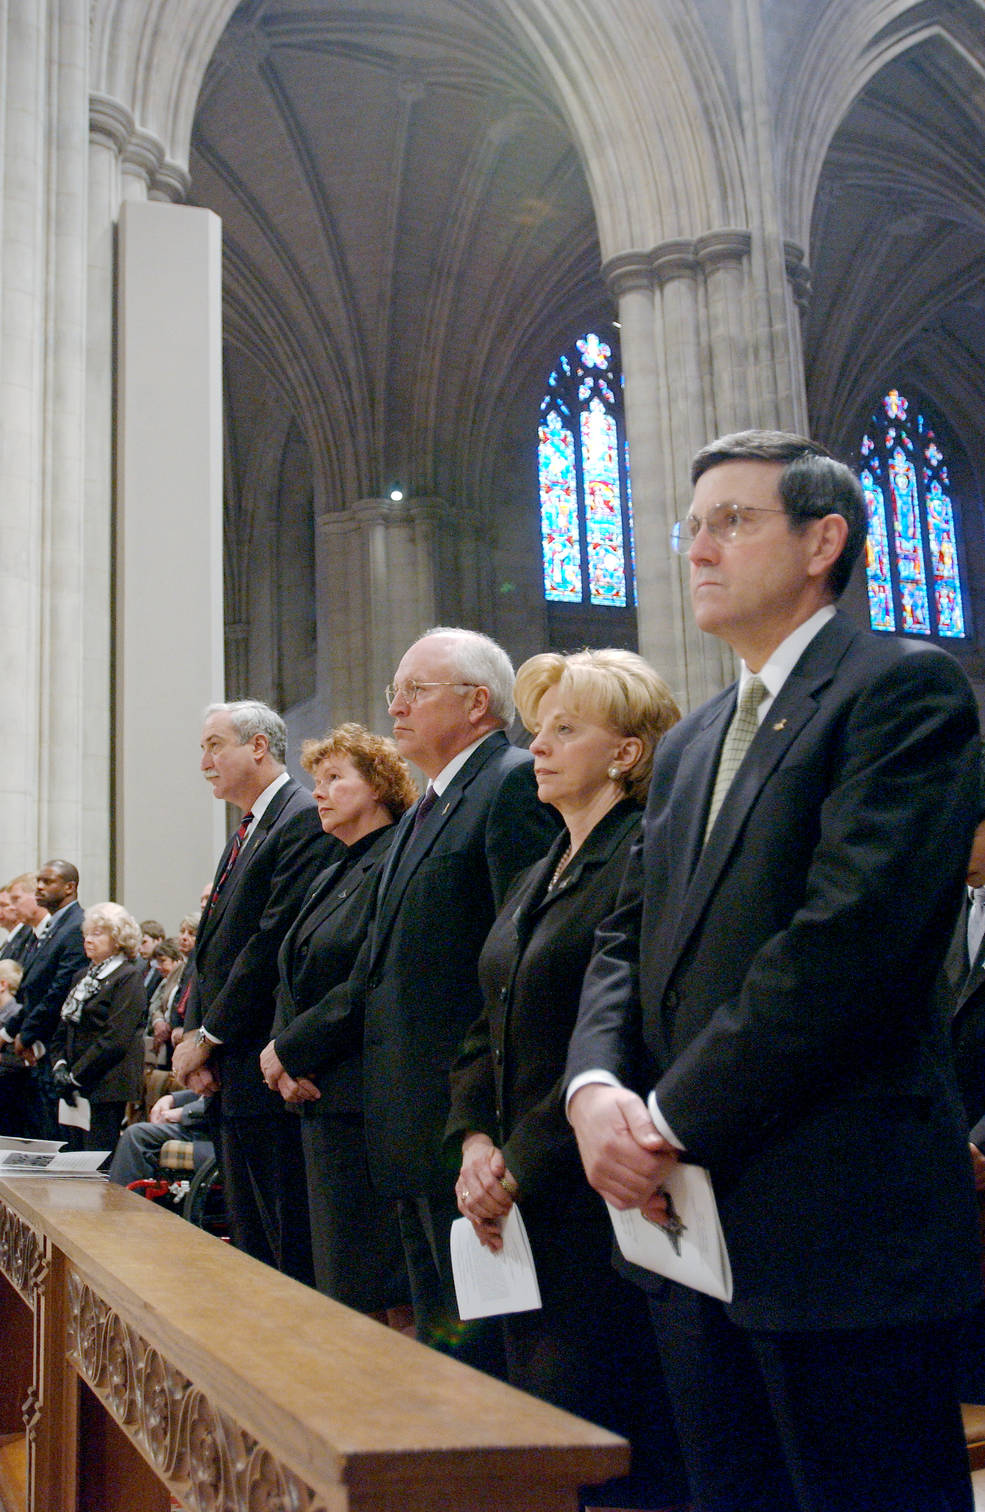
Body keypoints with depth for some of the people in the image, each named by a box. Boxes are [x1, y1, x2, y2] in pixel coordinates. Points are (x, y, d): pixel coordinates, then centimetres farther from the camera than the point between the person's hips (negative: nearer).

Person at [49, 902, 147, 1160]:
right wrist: (59, 1066, 1)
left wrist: (75, 1076, -14)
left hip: (105, 1088, -8)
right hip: (73, 1089, 8)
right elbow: (63, 1031, 19)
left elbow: (116, 1039, -15)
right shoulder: (83, 977, 19)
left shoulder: (129, 977, -7)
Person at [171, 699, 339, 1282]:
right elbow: (214, 945, 17)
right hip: (230, 1080, 10)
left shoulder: (306, 820, -12)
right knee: (253, 1251, 16)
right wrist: (194, 1036, 2)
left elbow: (276, 942, -18)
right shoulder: (246, 834, 19)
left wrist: (208, 1038, -13)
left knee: (295, 1254, -4)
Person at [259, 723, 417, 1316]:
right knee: (340, 1288, 13)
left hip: (367, 1103, -9)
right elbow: (293, 978, 18)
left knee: (379, 1289, -5)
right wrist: (286, 1058, 0)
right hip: (320, 1097, 9)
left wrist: (291, 1050, -12)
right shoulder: (332, 877, 20)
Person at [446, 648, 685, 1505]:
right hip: (523, 1208, 9)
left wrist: (522, 1168, -14)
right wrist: (476, 1141, 2)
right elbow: (491, 1026, 18)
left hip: (597, 1202, -9)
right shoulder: (538, 878, 17)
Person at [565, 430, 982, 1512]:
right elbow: (626, 940, 14)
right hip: (690, 1217, 8)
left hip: (842, 1227, -7)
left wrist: (674, 1117, -15)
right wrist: (596, 1085, -5)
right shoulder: (688, 746, 19)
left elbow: (853, 935, -19)